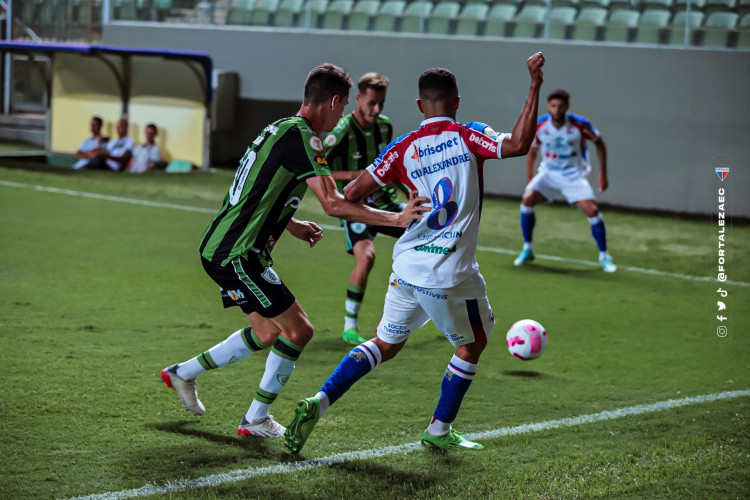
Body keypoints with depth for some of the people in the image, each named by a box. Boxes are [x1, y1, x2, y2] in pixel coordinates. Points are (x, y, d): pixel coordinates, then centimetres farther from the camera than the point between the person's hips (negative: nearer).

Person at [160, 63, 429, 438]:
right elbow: (333, 204, -25)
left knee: (268, 332, 20)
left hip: (220, 248, 10)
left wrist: (293, 226, 20)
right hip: (236, 255, -10)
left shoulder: (280, 129, 14)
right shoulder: (301, 137, -17)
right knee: (298, 330, -4)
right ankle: (256, 419, 5)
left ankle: (183, 373, 31)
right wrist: (396, 219, -25)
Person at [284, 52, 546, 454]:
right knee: (473, 344, 20)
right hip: (451, 273, -4)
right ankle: (439, 429, 24)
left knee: (386, 343, 18)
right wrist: (535, 86, -15)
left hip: (407, 266, 4)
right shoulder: (468, 136, -4)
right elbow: (518, 144, -20)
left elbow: (351, 194, 2)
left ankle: (319, 401, 2)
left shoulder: (402, 148, 5)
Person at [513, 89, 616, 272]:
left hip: (574, 175, -2)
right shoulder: (539, 126, -11)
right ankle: (527, 249, -3)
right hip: (548, 173, 2)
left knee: (592, 211, -17)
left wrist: (603, 173, -2)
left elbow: (599, 143, 0)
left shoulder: (580, 125, -17)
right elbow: (532, 151, 6)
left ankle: (604, 256, 3)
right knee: (527, 199, -20)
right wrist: (529, 179, 3)